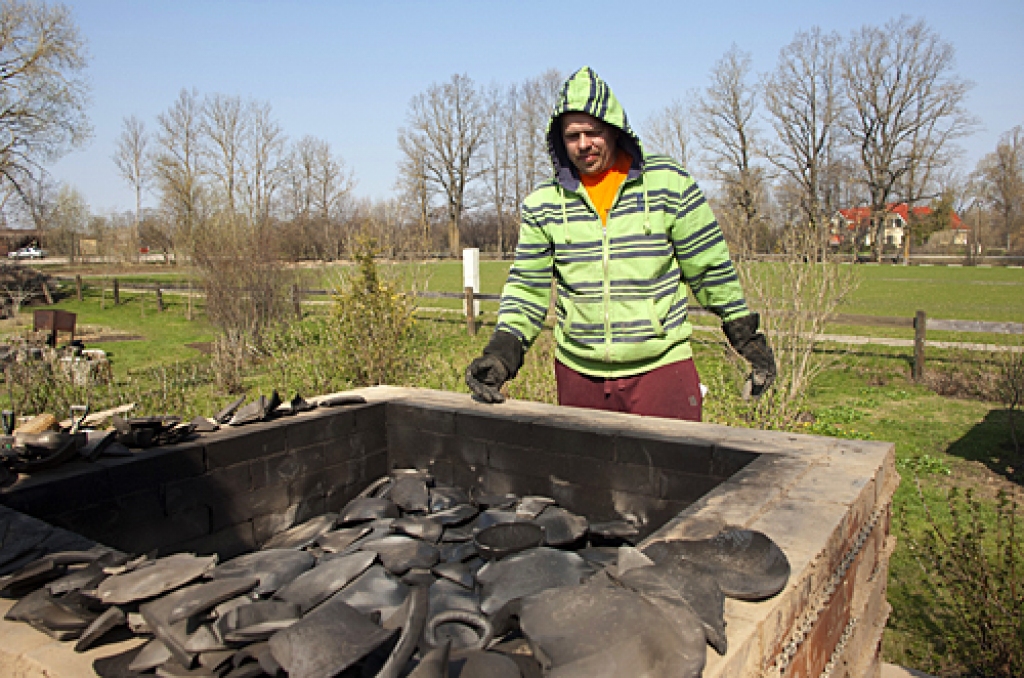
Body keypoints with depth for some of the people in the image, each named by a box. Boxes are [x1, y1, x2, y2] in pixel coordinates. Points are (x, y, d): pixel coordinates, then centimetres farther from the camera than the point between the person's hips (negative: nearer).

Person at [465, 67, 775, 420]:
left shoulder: (669, 183, -1)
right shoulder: (542, 202, 4)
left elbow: (711, 267, 5)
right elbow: (527, 288, 6)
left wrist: (747, 336, 7)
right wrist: (502, 352, -7)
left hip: (661, 366, -2)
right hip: (578, 372, 2)